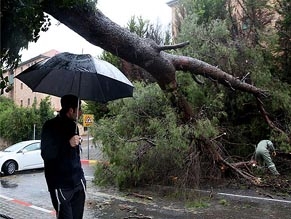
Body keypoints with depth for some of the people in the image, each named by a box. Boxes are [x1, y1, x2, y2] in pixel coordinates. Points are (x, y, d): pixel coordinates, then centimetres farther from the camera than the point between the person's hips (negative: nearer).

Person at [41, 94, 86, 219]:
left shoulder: (73, 125, 12)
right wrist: (68, 143, -29)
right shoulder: (50, 126, -9)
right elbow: (45, 154, -18)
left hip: (78, 182, 6)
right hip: (60, 185, -6)